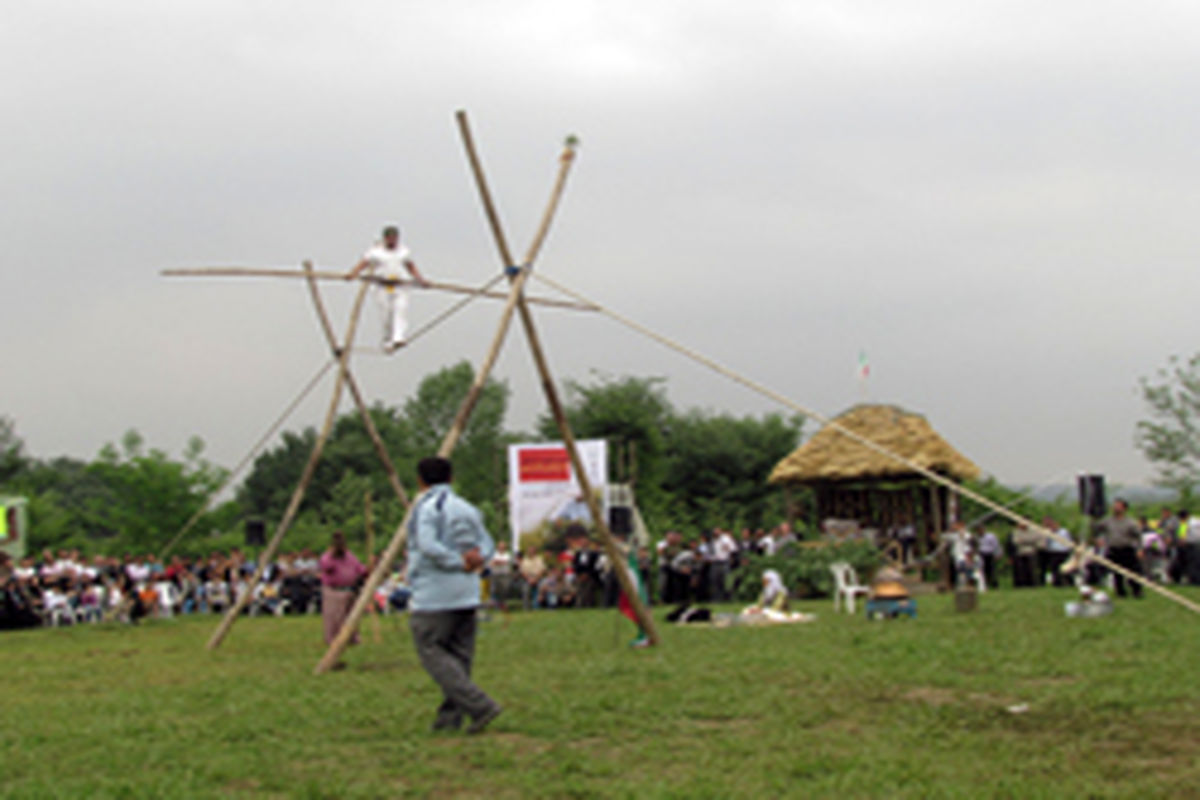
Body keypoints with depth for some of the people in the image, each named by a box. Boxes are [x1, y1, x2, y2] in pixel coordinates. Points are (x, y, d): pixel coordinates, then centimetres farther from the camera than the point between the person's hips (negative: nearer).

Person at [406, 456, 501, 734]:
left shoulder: (427, 507, -10)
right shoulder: (468, 508, 14)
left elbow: (428, 547, -22)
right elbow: (487, 544, 17)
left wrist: (460, 562, -14)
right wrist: (477, 557, -2)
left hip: (434, 596, -8)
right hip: (467, 594, 8)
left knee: (432, 652, -4)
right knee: (459, 656, 10)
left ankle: (479, 706, -14)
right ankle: (449, 717, 9)